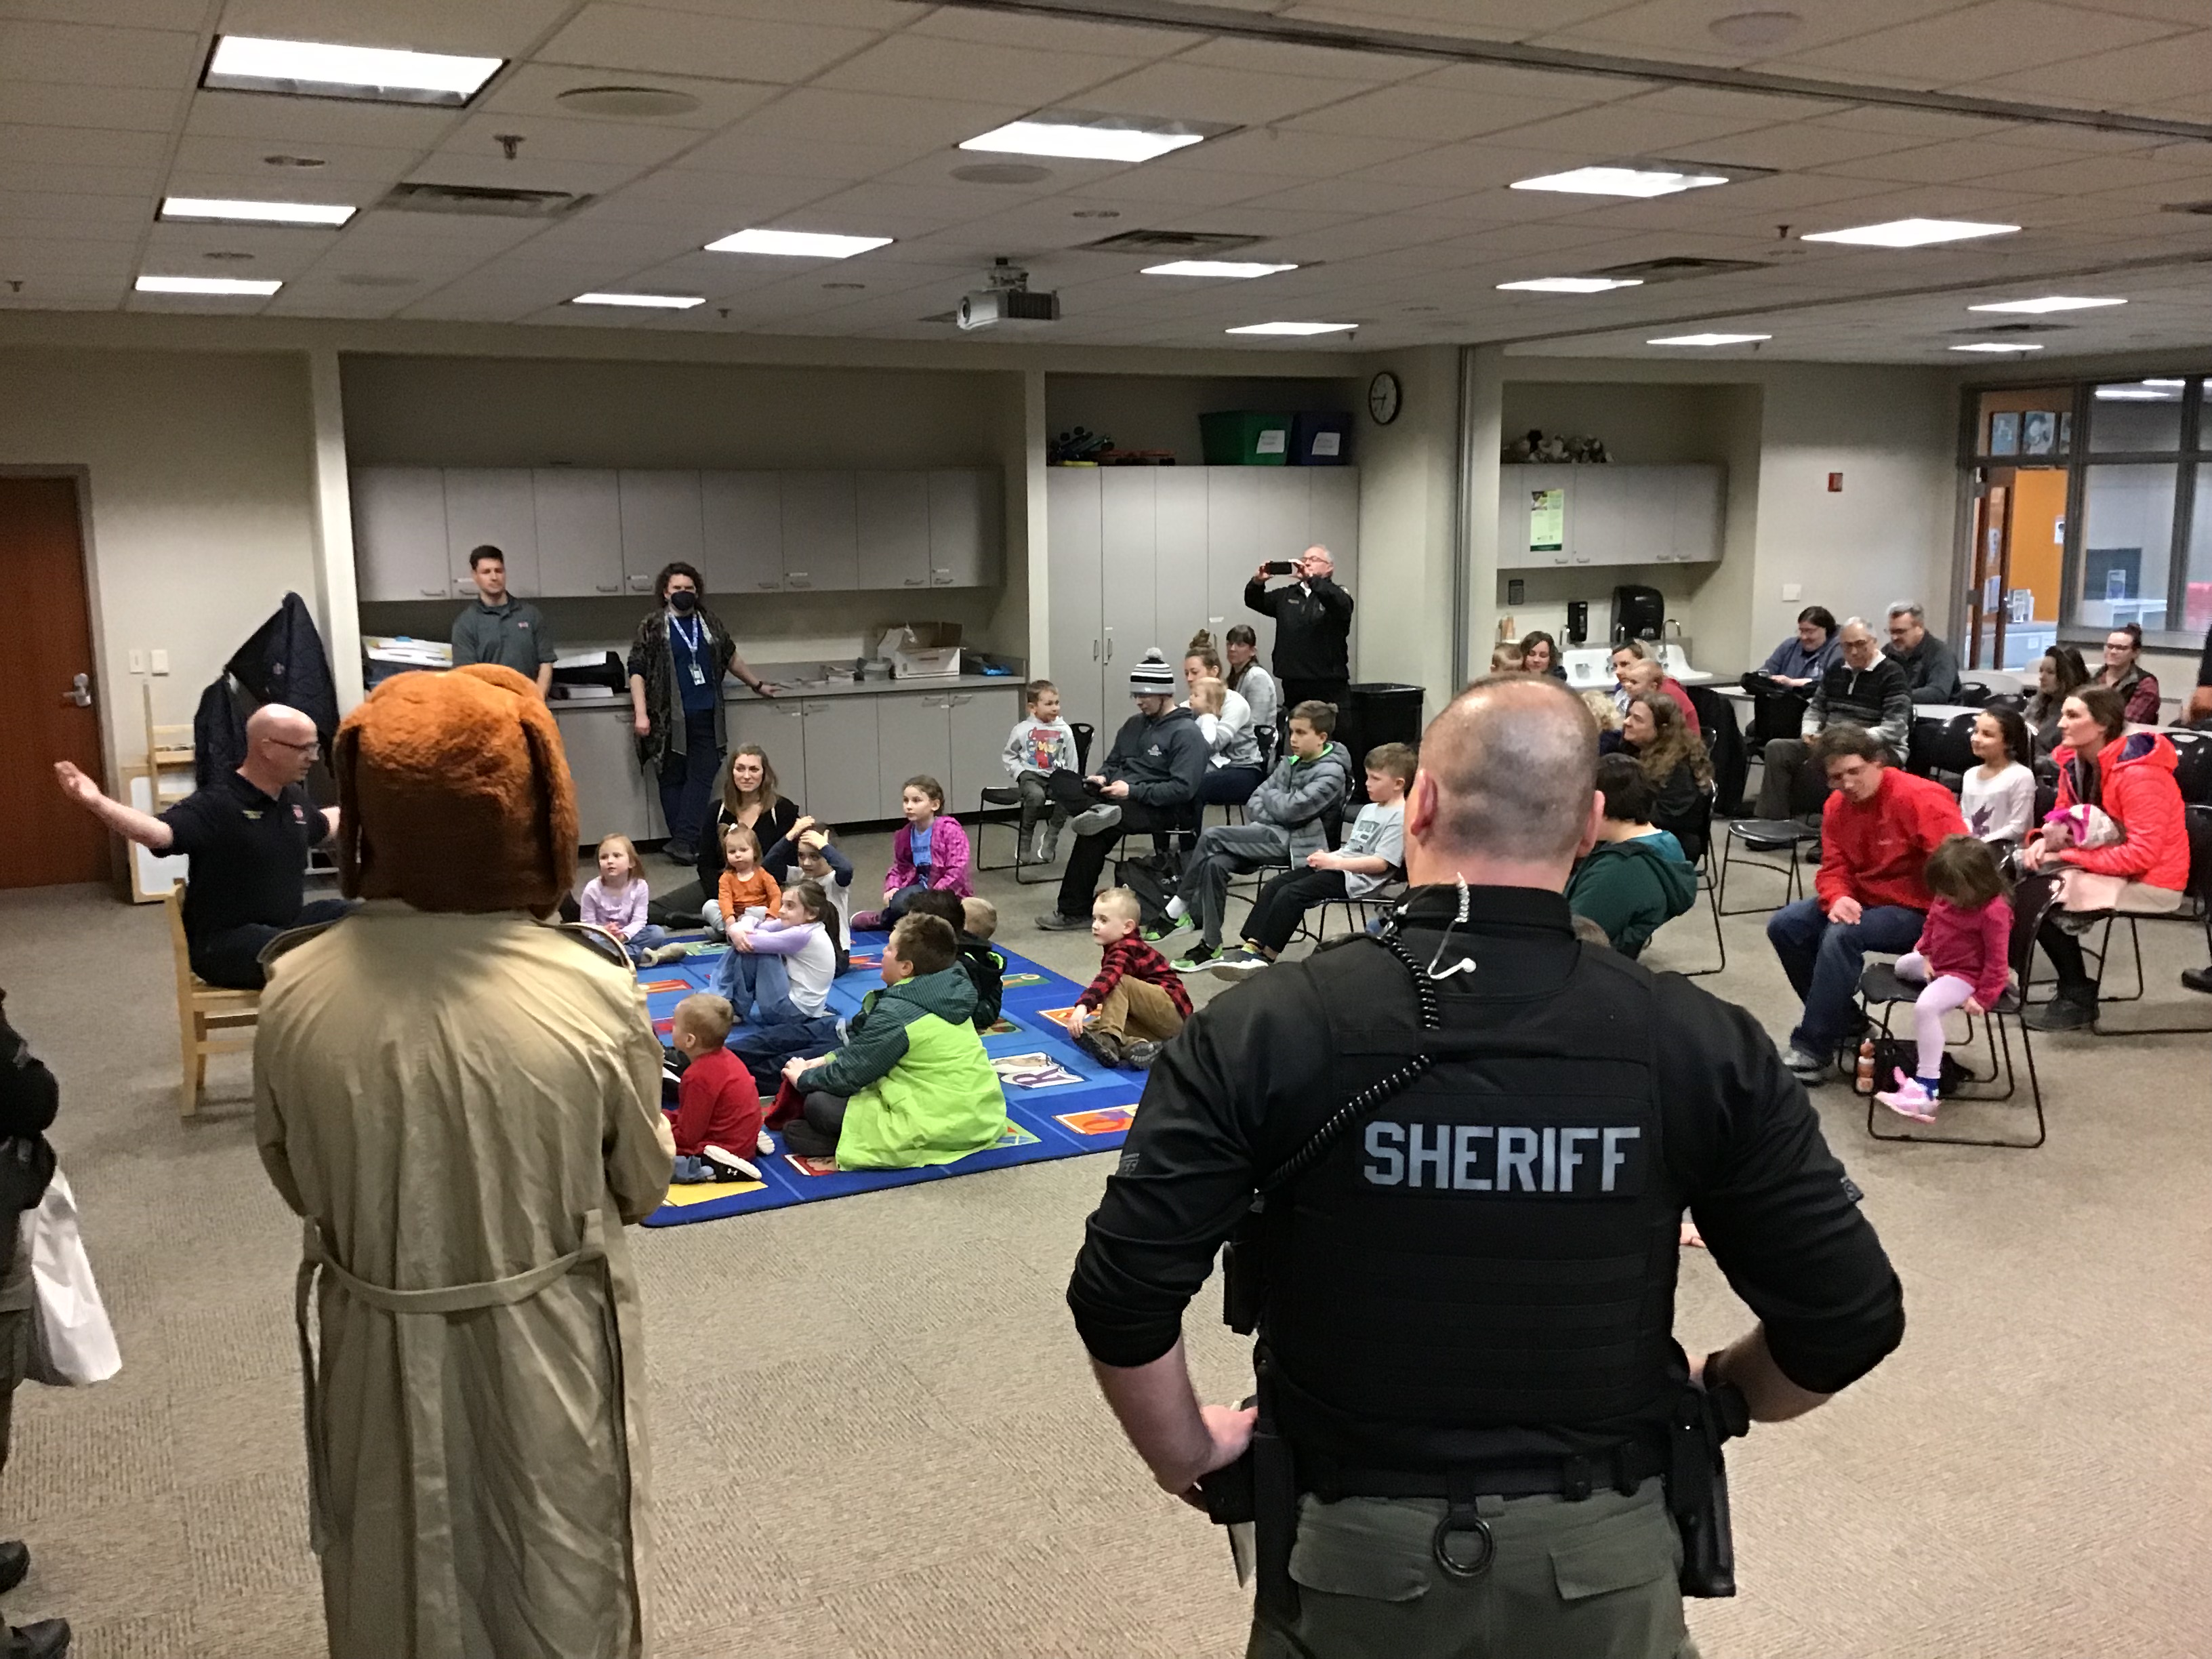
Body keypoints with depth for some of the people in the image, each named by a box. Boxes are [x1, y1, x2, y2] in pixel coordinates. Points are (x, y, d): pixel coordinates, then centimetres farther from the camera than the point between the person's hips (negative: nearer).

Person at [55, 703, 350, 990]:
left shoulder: (293, 797, 7)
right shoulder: (216, 804, -19)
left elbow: (323, 826, 30)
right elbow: (160, 832, -37)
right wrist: (96, 802, -52)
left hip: (287, 925, 8)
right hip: (226, 940, -8)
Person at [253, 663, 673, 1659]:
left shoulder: (295, 995, -17)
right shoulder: (592, 996, -24)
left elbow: (295, 1184, 0)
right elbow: (642, 1186, -7)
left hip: (380, 1354, 2)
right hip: (544, 1353, -2)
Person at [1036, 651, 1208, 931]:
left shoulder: (1186, 732, -7)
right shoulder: (1134, 724, 17)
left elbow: (1183, 789, -16)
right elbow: (1113, 763, 26)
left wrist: (1132, 791, -21)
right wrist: (1102, 777, 1)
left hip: (1165, 811, -8)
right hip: (1120, 799, 8)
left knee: (1097, 830, -30)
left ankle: (1075, 910, -23)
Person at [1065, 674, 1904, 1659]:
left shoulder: (1261, 1033, -16)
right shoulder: (1701, 1044, -12)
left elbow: (1121, 1296, -17)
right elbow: (1850, 1318, -6)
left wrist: (1190, 1457, 1)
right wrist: (1712, 1395, 13)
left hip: (1351, 1553, 0)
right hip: (1602, 1554, 1)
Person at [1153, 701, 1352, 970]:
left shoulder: (1332, 773, -8)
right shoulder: (1290, 763, 16)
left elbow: (1289, 808, -18)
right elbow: (1254, 802, 14)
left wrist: (1269, 796, 2)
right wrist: (1271, 816, -7)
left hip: (1293, 843, -7)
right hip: (1273, 835, 7)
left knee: (1211, 837, -21)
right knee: (1214, 864, -23)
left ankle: (1178, 909, -8)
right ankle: (1211, 945, -16)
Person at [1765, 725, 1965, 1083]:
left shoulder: (1921, 798, -21)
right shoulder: (1837, 806, 1)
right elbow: (1833, 868, 2)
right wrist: (1838, 899, -23)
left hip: (1917, 909, -8)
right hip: (1862, 899, 8)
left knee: (1842, 937, -32)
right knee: (1784, 926, -4)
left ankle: (1812, 1051, -23)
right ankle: (1845, 1021, 10)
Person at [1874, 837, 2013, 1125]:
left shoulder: (1993, 912, -27)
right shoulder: (1947, 898, -4)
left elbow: (1997, 961, -22)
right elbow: (1931, 924, 16)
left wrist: (1983, 997, -20)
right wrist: (1925, 956, 6)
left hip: (1967, 976, -10)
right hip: (1937, 965, 10)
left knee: (1926, 1007, -32)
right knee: (1903, 964, 30)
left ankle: (1927, 1087, -33)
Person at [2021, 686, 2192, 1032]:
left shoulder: (2139, 774, -24)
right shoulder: (2076, 763, 1)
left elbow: (2143, 853, -27)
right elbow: (2063, 817, 12)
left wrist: (2067, 856, -25)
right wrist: (2043, 840, -12)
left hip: (2151, 882, -8)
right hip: (2106, 867, 8)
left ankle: (2079, 999, -6)